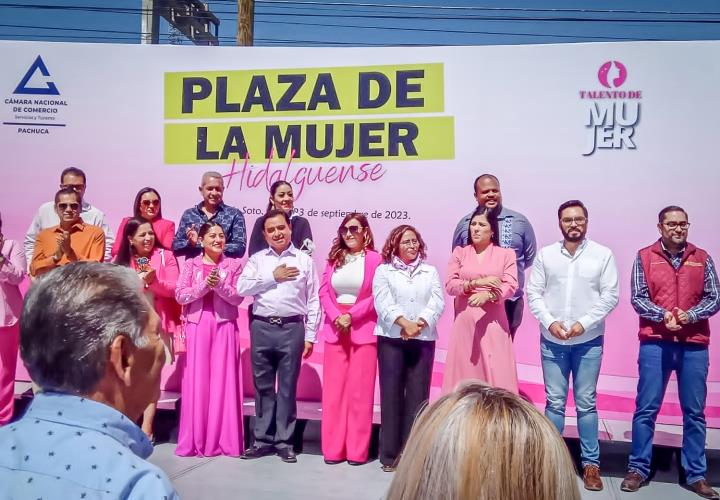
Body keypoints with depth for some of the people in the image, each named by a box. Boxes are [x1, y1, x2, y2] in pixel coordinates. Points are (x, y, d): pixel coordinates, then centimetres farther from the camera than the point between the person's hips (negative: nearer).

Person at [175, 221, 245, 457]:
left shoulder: (233, 265, 6)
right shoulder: (191, 265, 7)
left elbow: (238, 297, -1)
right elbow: (180, 295, -3)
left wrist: (219, 285, -17)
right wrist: (205, 285, -15)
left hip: (225, 326, 0)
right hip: (197, 326, 0)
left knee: (224, 380, 1)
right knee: (197, 381, 2)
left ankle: (224, 439, 9)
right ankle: (195, 439, 12)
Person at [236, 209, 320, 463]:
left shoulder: (304, 260, 4)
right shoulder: (257, 259, 9)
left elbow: (313, 301, 4)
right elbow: (242, 288, -4)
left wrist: (310, 336, -1)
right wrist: (273, 277, -9)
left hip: (292, 329, -2)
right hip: (261, 328, 2)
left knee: (287, 387, 5)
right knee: (263, 386, 10)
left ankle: (284, 441, 16)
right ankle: (263, 439, 21)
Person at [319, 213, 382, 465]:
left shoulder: (375, 259, -2)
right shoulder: (334, 258, 12)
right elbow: (324, 292, 6)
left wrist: (351, 315, -13)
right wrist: (336, 317, -9)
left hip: (363, 329, -4)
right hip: (334, 328, 4)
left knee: (360, 390, 1)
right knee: (333, 389, 6)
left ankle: (357, 450, 12)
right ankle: (333, 448, 15)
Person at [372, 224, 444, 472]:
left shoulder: (431, 272, 13)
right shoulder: (384, 271, 7)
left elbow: (437, 303, 1)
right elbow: (383, 304, -6)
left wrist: (419, 324, -14)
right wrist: (405, 324, -18)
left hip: (424, 340, 2)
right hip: (391, 339, -1)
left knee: (418, 395, 2)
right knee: (391, 394, -1)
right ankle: (390, 454, 7)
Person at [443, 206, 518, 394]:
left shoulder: (506, 254, 7)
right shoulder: (460, 252, 11)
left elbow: (510, 286, -5)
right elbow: (450, 285, 1)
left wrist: (487, 295, -22)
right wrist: (477, 282, -12)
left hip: (493, 323, -1)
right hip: (464, 323, 2)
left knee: (496, 375, -3)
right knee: (464, 373, 2)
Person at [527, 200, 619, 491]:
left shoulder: (603, 255, -2)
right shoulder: (545, 254, 2)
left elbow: (610, 296, -5)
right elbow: (533, 293, 0)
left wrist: (584, 323, -14)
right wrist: (550, 322, -12)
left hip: (589, 341, -1)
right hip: (552, 341, 1)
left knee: (586, 403, 7)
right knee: (554, 402, 7)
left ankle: (591, 463, 18)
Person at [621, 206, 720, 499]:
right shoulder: (645, 257, 4)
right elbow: (637, 298, -2)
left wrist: (690, 315, -13)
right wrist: (662, 315, -19)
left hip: (694, 345, 2)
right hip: (655, 343, -2)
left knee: (694, 412, 8)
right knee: (646, 409, 2)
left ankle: (696, 475, 19)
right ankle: (638, 469, 13)